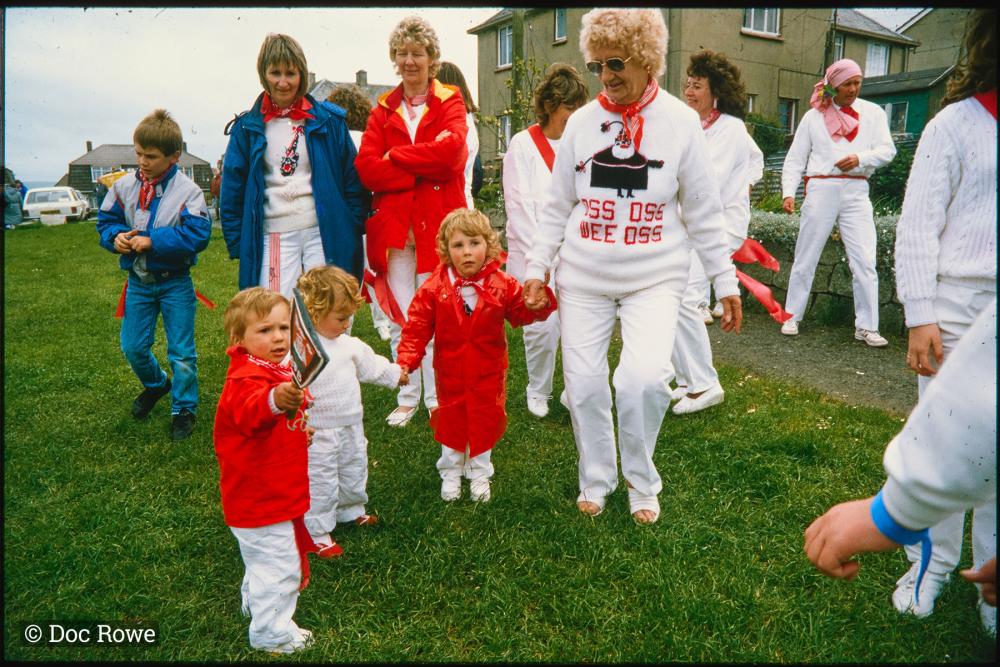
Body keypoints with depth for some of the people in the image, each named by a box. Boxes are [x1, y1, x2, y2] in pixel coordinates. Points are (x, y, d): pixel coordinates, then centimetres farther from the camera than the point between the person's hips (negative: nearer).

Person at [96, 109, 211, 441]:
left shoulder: (188, 191, -15)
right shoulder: (124, 186, -1)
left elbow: (197, 235, -23)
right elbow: (106, 221, 9)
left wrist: (153, 241, -25)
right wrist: (116, 237, -14)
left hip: (174, 282, -4)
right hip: (138, 281, 5)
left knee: (181, 351, 5)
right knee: (133, 346, 14)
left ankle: (184, 408, 22)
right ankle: (156, 384, 44)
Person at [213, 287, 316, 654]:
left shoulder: (279, 371, 4)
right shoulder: (246, 379, -28)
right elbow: (250, 411, -55)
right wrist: (275, 400, -73)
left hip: (280, 494, 10)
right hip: (260, 500, -10)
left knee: (266, 560, 29)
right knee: (279, 565, 2)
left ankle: (255, 603, 52)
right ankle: (272, 633, 22)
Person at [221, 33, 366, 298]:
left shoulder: (329, 120, 5)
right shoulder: (247, 127, 8)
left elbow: (352, 180, 6)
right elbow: (232, 191, 9)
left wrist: (353, 235, 1)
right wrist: (238, 246, 2)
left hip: (324, 234, 0)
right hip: (273, 238, 1)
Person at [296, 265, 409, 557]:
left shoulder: (347, 343, 3)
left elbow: (369, 363, 19)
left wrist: (393, 374, 31)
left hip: (351, 426, 8)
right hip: (318, 432, -8)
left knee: (354, 471, 24)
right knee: (320, 481, 3)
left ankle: (351, 511, 46)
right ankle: (318, 533, 17)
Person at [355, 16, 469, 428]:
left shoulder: (450, 102, 7)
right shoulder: (383, 110, 13)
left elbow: (450, 149, -15)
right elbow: (366, 168, -2)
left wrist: (395, 157, -7)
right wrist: (423, 171, -10)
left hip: (438, 224, -2)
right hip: (393, 226, 3)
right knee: (401, 317, 6)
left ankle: (437, 398, 14)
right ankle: (407, 398, 18)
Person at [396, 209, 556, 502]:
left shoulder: (502, 285, -10)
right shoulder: (434, 288, -13)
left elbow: (522, 313, 0)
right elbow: (417, 328, -11)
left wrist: (541, 301, -20)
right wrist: (406, 361, -21)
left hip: (488, 371, 1)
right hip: (450, 371, 0)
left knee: (485, 420, 13)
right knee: (451, 420, 15)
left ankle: (479, 474, 35)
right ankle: (450, 473, 38)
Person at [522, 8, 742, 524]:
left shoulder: (680, 122, -2)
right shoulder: (582, 121, 3)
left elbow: (703, 213, 2)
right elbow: (557, 207, 8)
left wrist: (726, 283, 3)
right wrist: (536, 267, 1)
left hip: (655, 277, -2)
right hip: (583, 277, 2)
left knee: (644, 378, -18)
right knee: (583, 382, 2)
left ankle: (641, 482, 10)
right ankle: (595, 479, 26)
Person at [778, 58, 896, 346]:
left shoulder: (873, 112, 12)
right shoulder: (814, 116, 10)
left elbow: (887, 150, 5)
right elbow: (795, 158, 8)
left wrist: (861, 158, -15)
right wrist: (788, 192, -5)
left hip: (856, 191, 1)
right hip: (820, 189, -1)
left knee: (865, 261, -5)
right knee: (806, 258, 4)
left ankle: (866, 326, 1)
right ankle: (792, 317, 15)